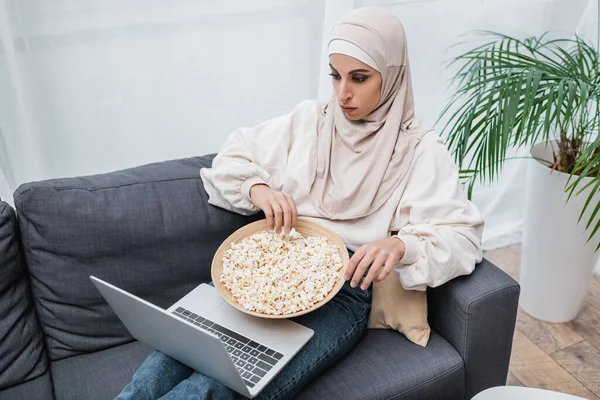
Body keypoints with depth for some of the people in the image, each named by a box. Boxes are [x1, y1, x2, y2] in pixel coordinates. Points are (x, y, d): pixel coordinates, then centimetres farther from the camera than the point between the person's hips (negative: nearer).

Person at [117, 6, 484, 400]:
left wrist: (400, 245, -26)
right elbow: (230, 160, 18)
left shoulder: (419, 149, 3)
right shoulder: (310, 119, 13)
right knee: (168, 361, -27)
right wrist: (257, 188, -6)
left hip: (344, 289, -3)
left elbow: (461, 237, -5)